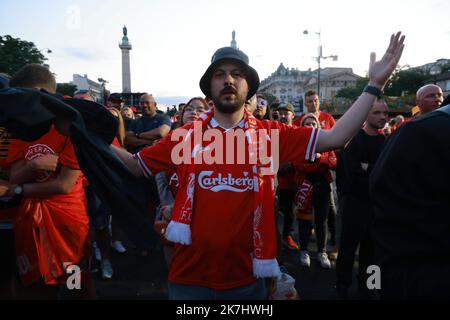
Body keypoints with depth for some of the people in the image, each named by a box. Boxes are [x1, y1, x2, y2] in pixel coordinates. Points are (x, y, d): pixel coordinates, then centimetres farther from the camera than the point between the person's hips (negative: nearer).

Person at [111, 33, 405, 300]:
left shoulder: (271, 134, -5)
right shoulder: (186, 136, -4)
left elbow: (335, 137, -8)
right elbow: (135, 165, 4)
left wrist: (374, 84, -11)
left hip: (246, 278, 1)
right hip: (191, 276, 0)